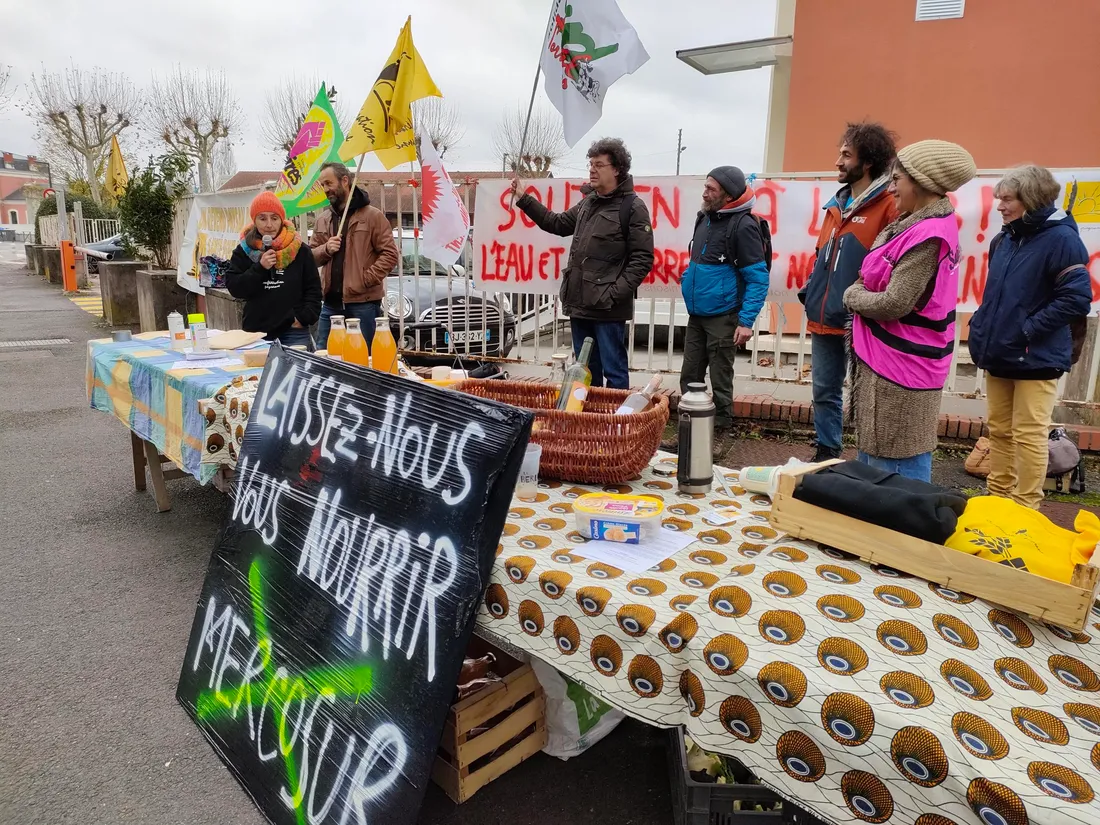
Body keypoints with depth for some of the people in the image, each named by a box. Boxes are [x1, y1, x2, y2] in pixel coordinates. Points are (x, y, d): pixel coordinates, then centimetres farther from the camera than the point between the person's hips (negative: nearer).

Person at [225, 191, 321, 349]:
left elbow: (313, 290, 4)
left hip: (294, 331, -1)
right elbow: (233, 288, 0)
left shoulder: (300, 251, 3)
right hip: (256, 332, 1)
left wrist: (304, 318, -7)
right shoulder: (243, 251, 6)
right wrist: (259, 268, -12)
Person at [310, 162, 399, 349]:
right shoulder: (322, 220, 15)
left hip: (363, 304, -5)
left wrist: (366, 279, -17)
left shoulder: (372, 216, -3)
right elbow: (310, 256, 16)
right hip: (331, 303, 6)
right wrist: (326, 249, -6)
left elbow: (390, 254, -8)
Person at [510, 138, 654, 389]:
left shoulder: (633, 206, -7)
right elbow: (557, 223, 26)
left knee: (613, 371, -1)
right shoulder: (588, 202, 15)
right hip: (579, 304, 8)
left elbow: (642, 259, -11)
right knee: (585, 371, 16)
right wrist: (524, 199, 20)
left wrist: (616, 293, -18)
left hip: (608, 309, -8)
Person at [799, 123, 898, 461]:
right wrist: (808, 292, 13)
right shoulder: (836, 204, 15)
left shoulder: (889, 207, -10)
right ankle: (826, 454, 29)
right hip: (823, 318, 8)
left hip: (860, 322, -7)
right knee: (824, 392, 15)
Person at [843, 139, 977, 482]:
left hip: (899, 369, -10)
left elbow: (893, 304, -22)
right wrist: (860, 292, -2)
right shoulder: (927, 224, 12)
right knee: (873, 460, 19)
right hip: (890, 361, 10)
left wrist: (852, 295, -5)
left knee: (896, 474, -2)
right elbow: (880, 280, 17)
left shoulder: (928, 236, -19)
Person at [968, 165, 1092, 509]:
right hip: (999, 353, 7)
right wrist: (981, 327, 9)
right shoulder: (1004, 239, 10)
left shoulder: (1061, 239, -11)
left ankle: (1025, 509, 9)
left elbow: (1077, 298, -18)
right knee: (999, 431, 14)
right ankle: (998, 498, 26)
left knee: (1028, 435, -1)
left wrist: (1028, 330, -18)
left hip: (1035, 358, -7)